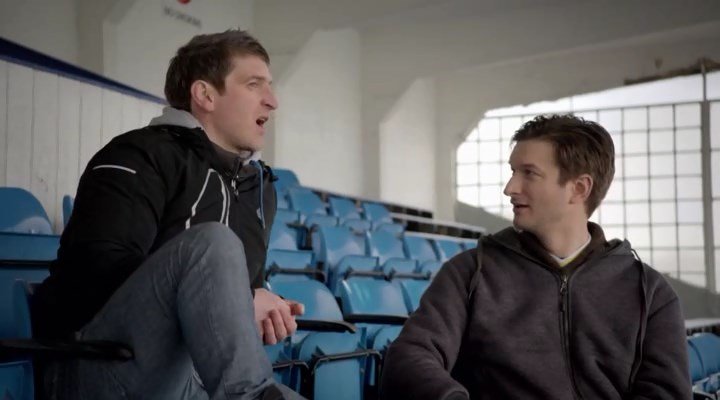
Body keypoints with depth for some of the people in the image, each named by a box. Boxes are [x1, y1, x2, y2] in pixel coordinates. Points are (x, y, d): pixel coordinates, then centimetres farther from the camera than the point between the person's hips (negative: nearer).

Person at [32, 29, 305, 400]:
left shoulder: (258, 185, 17)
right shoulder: (141, 156, -6)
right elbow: (98, 270, -19)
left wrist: (262, 311, -3)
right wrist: (233, 303, -20)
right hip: (99, 367, -6)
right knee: (213, 242, -31)